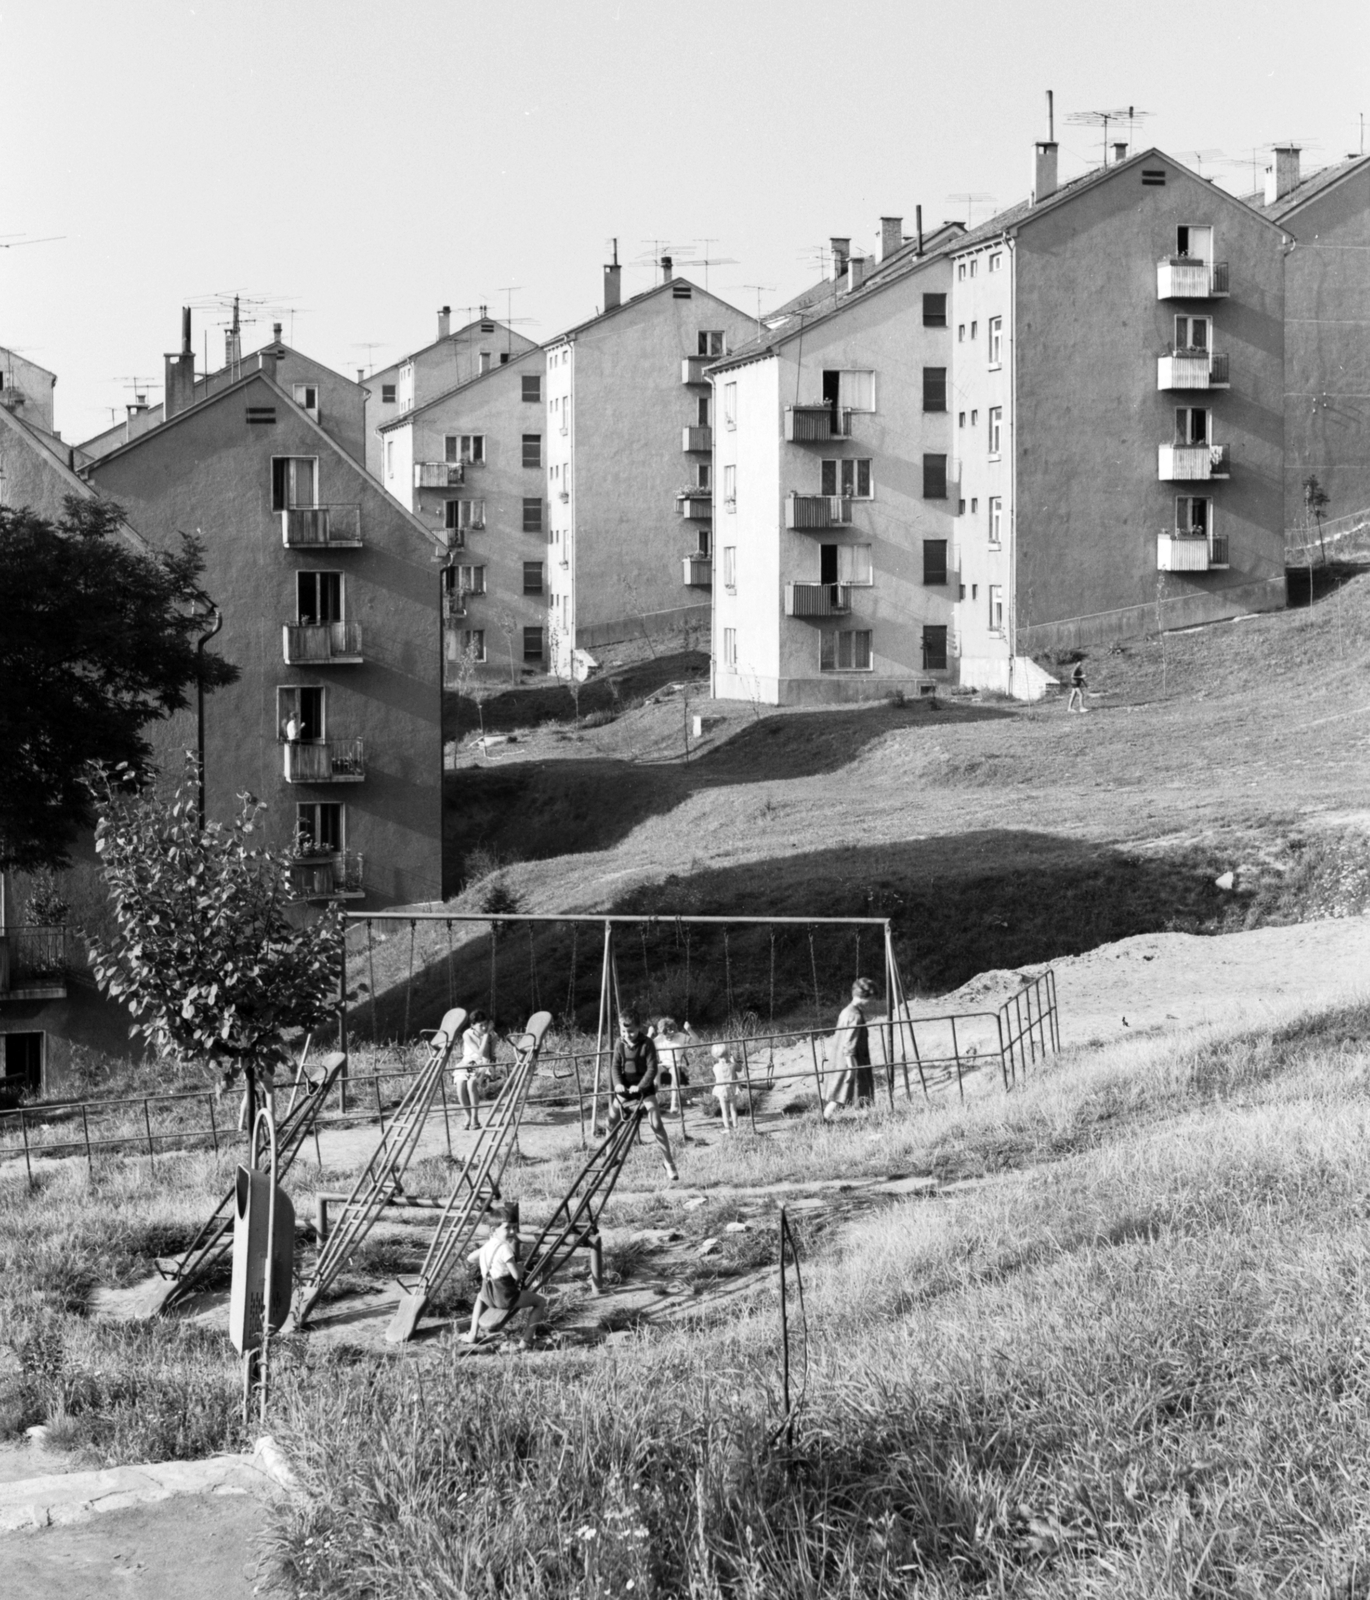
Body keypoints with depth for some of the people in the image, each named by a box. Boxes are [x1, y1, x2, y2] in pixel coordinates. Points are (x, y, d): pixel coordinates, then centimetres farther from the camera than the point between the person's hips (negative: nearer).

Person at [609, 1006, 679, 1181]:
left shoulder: (647, 1044, -14)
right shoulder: (620, 1044, -2)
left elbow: (652, 1069, -16)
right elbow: (615, 1066, -4)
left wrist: (640, 1086, -28)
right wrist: (617, 1083, -23)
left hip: (643, 1087, -4)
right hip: (624, 1088, 4)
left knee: (656, 1124, -15)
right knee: (611, 1122, 5)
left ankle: (669, 1163, -11)